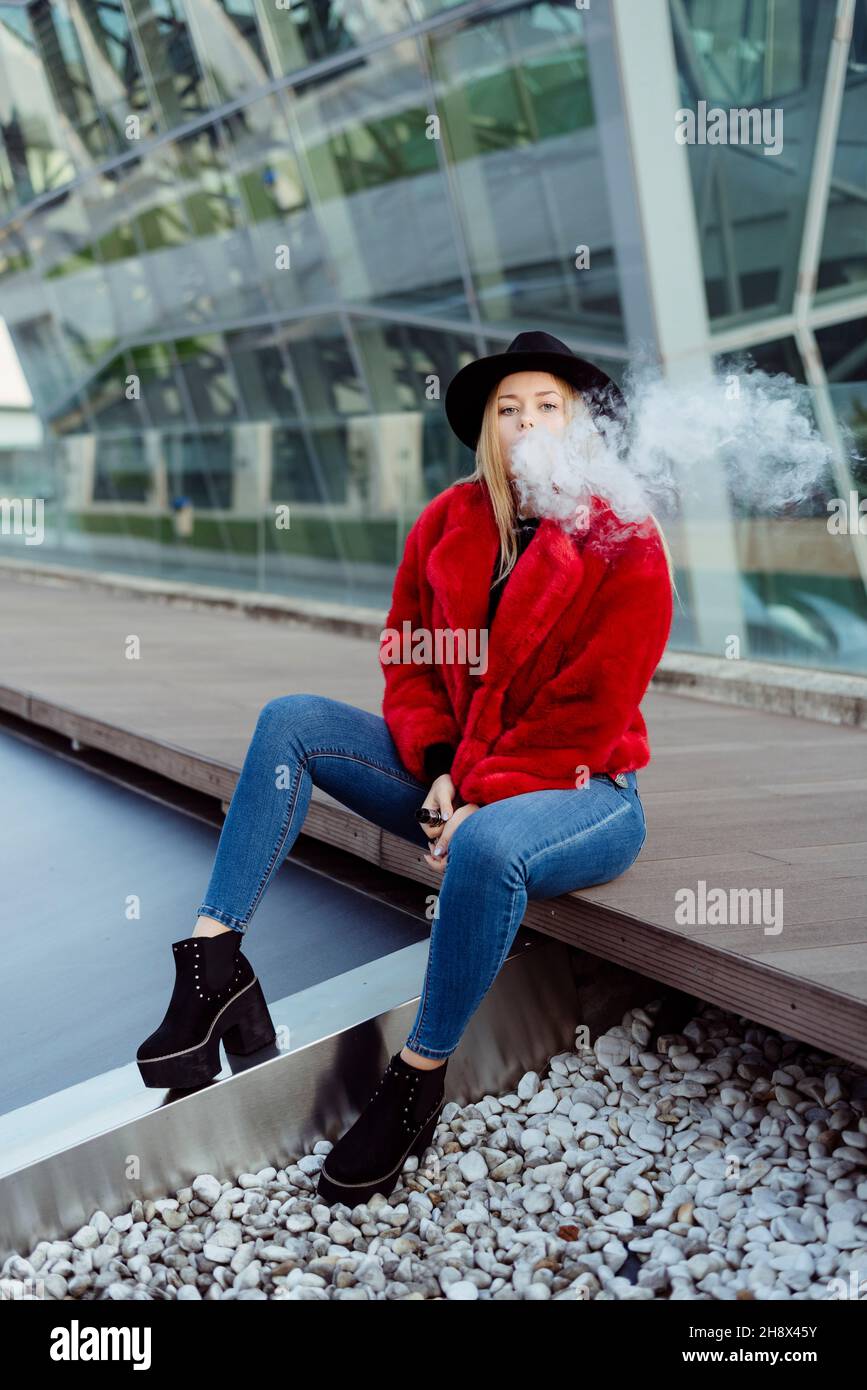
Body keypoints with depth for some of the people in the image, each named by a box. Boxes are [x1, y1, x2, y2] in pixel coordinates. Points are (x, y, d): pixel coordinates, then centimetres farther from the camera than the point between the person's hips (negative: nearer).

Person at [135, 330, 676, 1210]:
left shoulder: (626, 547, -11)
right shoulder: (446, 522, 4)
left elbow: (586, 717, -14)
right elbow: (407, 659, 6)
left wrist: (473, 802, -18)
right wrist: (439, 772, -9)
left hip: (582, 795, -5)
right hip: (454, 776, 6)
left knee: (487, 847, -39)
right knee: (291, 721, -9)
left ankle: (417, 1084, -20)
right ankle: (212, 960, -20)